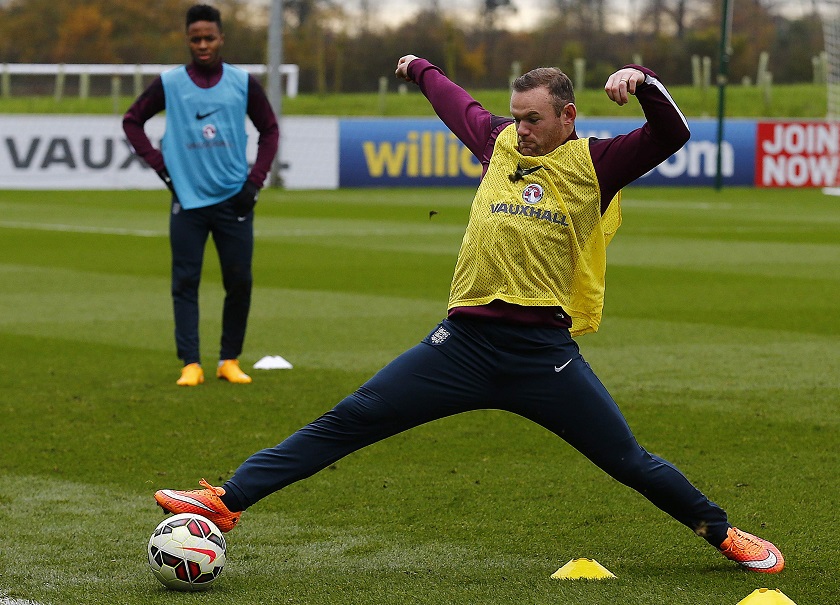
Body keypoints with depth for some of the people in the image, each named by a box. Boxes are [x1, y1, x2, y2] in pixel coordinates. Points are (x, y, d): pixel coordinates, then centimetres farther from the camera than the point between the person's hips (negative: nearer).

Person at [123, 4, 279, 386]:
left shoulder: (243, 83, 4)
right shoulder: (169, 84, 1)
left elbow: (269, 130, 13)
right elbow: (132, 120, 11)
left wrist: (255, 180, 2)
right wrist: (160, 165, 2)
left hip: (233, 200, 1)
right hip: (187, 200, -1)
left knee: (239, 282, 0)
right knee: (185, 282, -5)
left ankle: (230, 361, 13)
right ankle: (191, 365, -3)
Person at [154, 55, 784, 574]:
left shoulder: (592, 163, 2)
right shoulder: (500, 142, 13)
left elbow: (672, 134, -7)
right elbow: (455, 102, 33)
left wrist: (642, 80, -23)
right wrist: (422, 69, 50)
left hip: (544, 353, -3)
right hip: (464, 341, 3)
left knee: (630, 462, 2)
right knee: (348, 421, -3)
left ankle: (722, 533, 24)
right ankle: (230, 500, -5)